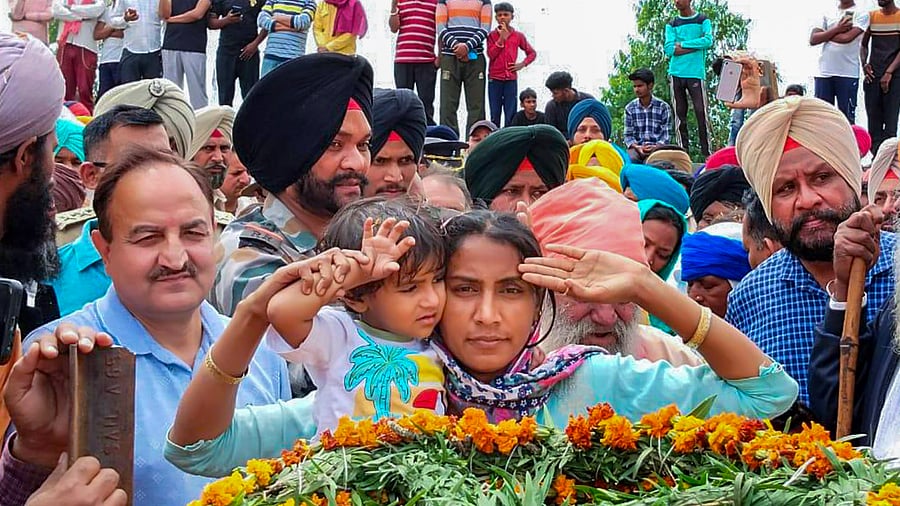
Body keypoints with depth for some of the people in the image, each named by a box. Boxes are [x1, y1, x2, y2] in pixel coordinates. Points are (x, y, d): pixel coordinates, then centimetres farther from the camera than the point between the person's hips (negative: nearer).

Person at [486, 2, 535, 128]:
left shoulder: (518, 36, 6)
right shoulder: (492, 35, 4)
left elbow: (532, 53, 15)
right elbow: (491, 55, -8)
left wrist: (522, 64, -1)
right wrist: (502, 38, -13)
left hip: (511, 79, 1)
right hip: (494, 79, -1)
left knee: (510, 115, -2)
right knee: (495, 114, 1)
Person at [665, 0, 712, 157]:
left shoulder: (703, 20, 7)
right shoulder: (671, 25, 11)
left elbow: (708, 41, -10)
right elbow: (669, 49, -3)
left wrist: (682, 44, -7)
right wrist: (696, 46, -8)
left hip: (696, 73, -2)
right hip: (676, 74, 2)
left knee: (701, 112, -6)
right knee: (680, 114, 3)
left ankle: (706, 152, -3)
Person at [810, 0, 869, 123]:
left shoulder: (861, 14, 1)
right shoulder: (827, 14, 14)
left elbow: (847, 37, -14)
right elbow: (813, 40, 3)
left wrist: (824, 36, 1)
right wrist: (837, 29, -6)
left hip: (848, 73, -4)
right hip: (824, 72, 4)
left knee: (847, 118, -1)